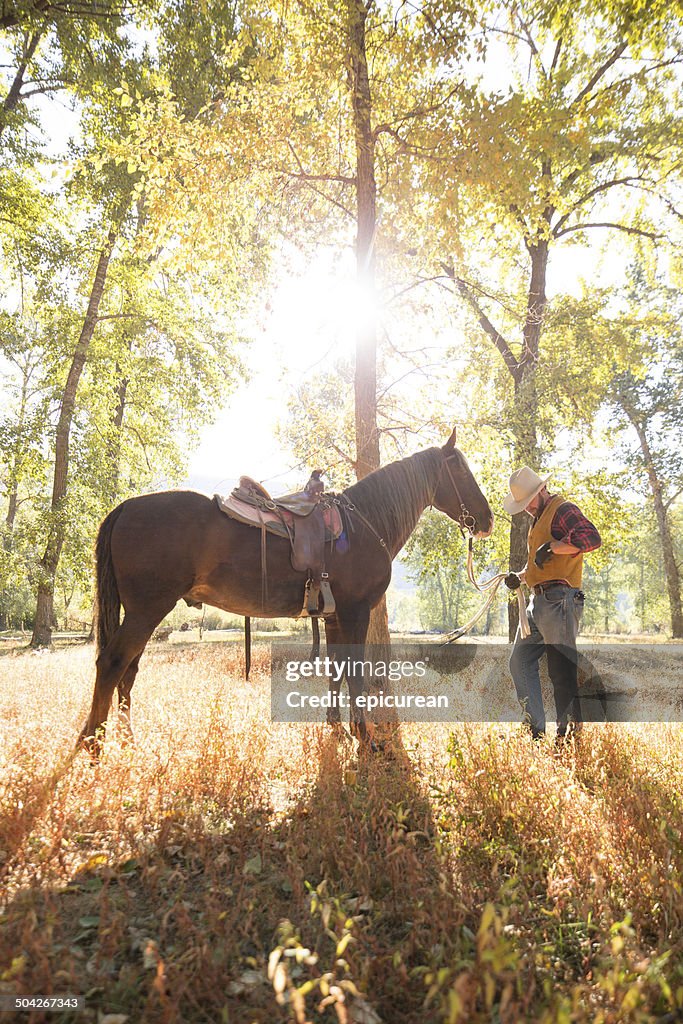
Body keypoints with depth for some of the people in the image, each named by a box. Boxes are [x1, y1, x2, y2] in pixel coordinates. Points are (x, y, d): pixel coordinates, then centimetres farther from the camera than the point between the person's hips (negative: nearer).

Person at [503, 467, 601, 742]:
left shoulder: (563, 509, -6)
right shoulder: (538, 519, 24)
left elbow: (591, 537, -24)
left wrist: (551, 547, -23)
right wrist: (520, 576, 14)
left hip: (558, 600, -10)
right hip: (538, 601, 10)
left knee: (562, 670, -5)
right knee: (520, 661, 9)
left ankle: (569, 732, 5)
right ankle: (535, 728, 16)